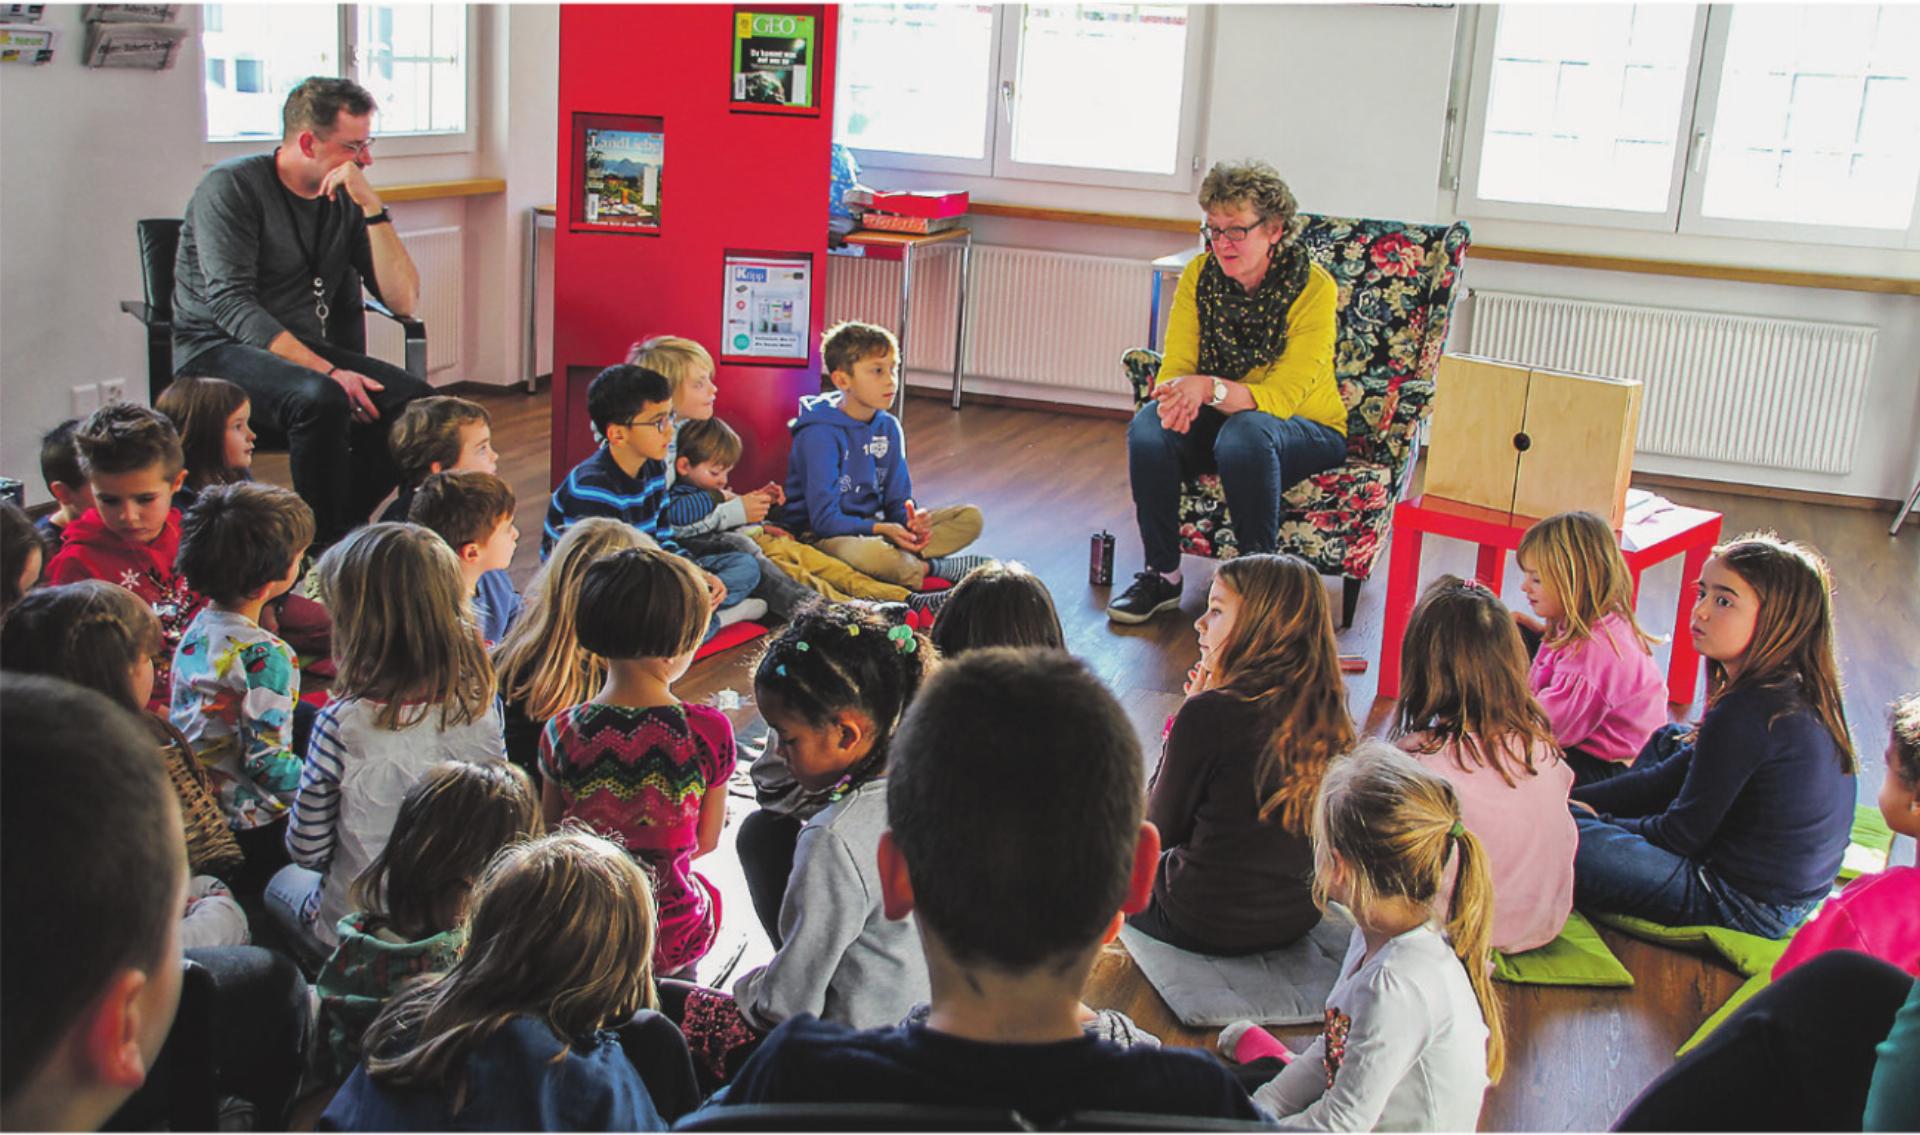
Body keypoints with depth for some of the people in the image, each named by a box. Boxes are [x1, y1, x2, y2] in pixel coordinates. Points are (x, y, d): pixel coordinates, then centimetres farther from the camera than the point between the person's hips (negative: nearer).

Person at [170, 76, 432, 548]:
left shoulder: (346, 201, 9)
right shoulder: (232, 187, -8)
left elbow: (404, 301, 0)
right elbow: (231, 305, -19)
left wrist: (371, 206, -10)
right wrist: (326, 372, -29)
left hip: (310, 351, 6)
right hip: (220, 350, -5)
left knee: (418, 402, -22)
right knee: (320, 399, -37)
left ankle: (346, 524, -8)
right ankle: (327, 546, -22)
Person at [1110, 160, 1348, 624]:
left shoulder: (1313, 288, -19)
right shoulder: (1199, 275, -5)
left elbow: (1282, 397, -26)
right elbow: (1175, 367, -9)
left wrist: (1210, 388, -42)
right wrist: (1178, 398, -34)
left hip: (1307, 432, -4)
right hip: (1218, 419, 4)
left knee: (1245, 432, -37)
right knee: (1149, 426, -26)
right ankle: (1161, 574, -14)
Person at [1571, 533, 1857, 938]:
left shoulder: (1749, 714, -27)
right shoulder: (1801, 691, 3)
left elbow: (1682, 834, -17)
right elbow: (1671, 777, 10)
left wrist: (1598, 818, -1)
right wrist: (1578, 799, 6)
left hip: (1746, 908, -10)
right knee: (1671, 741, 28)